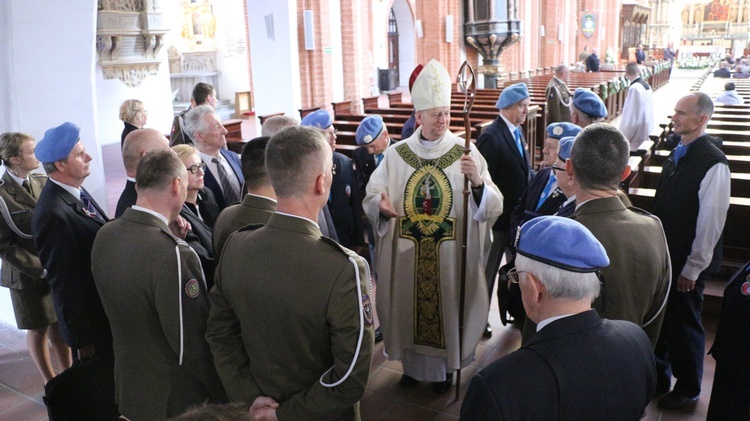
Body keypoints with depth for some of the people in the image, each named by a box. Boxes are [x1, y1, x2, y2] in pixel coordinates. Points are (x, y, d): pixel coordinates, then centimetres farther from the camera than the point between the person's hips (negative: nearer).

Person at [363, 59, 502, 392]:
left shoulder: (466, 152, -6)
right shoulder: (396, 155, 0)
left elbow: (493, 207, -12)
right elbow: (372, 197, 0)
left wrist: (478, 181, -32)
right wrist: (381, 205, -23)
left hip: (450, 255, -1)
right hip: (406, 253, 2)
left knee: (446, 307, 11)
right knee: (408, 306, 13)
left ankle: (444, 368, 35)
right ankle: (412, 364, 36)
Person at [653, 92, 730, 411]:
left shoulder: (713, 164, -19)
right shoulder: (676, 155, 6)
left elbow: (711, 221, -20)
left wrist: (693, 268, -16)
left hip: (687, 264, -7)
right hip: (663, 256, 7)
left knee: (684, 323, 8)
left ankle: (688, 389, 30)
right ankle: (658, 376, 38)